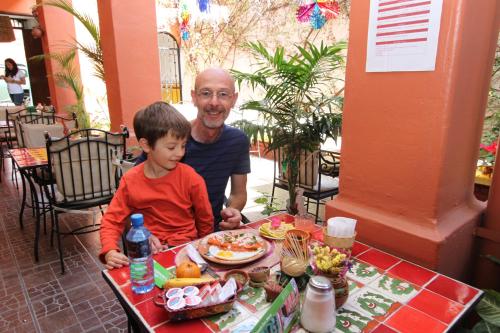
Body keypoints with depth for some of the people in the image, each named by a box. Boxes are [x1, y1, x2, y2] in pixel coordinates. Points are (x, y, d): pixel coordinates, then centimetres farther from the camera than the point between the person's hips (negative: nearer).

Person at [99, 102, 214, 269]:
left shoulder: (190, 178, -9)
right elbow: (111, 221, -1)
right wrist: (110, 252, -18)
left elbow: (206, 221, 0)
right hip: (148, 251, 2)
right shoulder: (130, 181, -5)